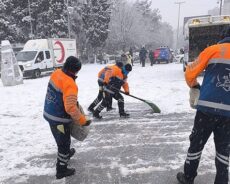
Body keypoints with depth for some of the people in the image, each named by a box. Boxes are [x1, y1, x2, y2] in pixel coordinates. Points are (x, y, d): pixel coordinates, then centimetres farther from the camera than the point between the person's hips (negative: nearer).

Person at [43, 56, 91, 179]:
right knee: (64, 143, 10)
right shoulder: (70, 84, -29)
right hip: (59, 119, -8)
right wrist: (82, 121, -21)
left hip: (49, 113, 8)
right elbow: (70, 108, -32)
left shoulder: (56, 73, -3)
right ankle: (61, 170, 25)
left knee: (62, 140, 30)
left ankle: (66, 153, 55)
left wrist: (73, 100, 17)